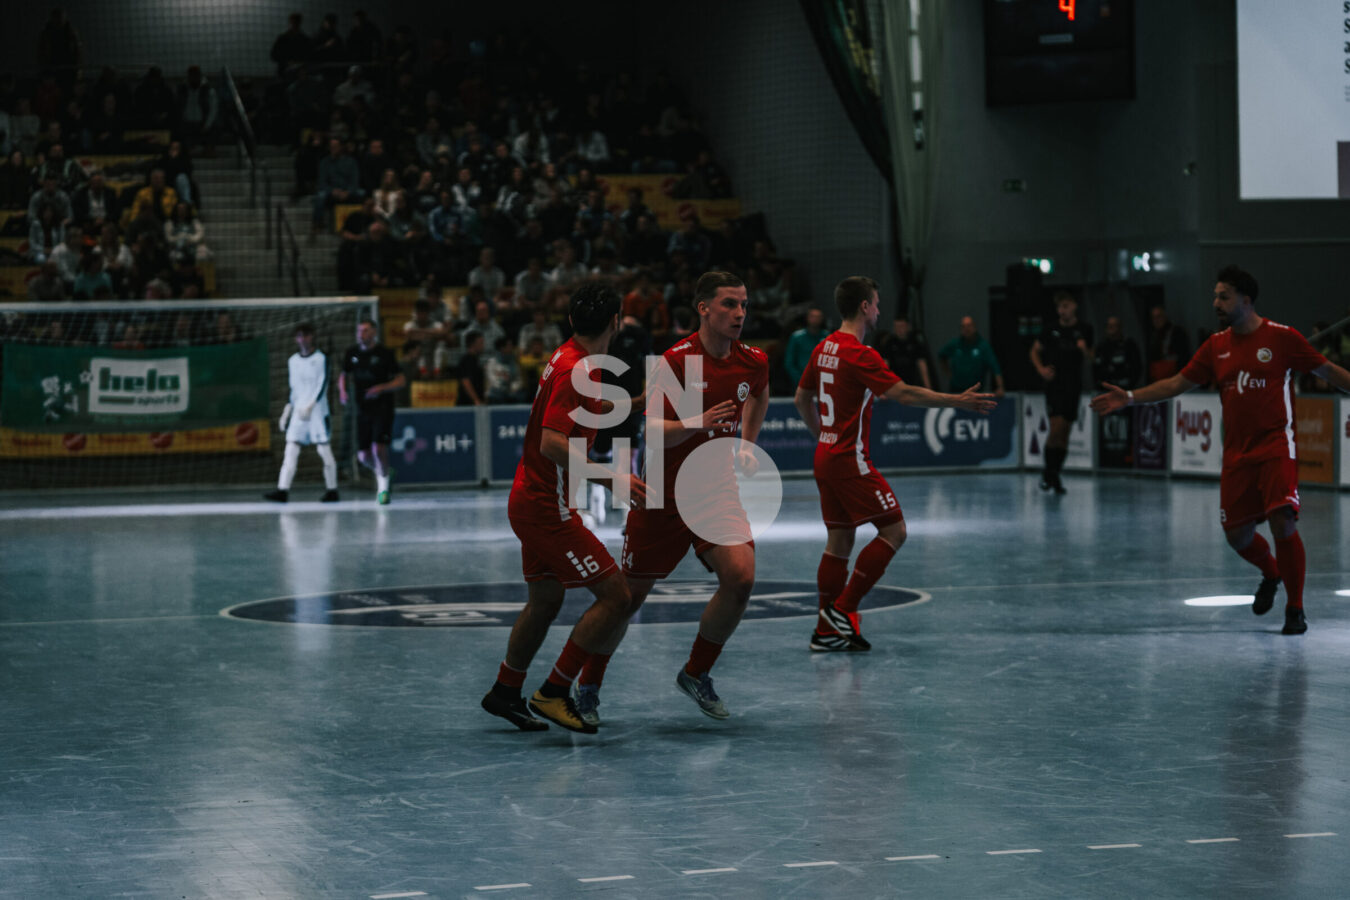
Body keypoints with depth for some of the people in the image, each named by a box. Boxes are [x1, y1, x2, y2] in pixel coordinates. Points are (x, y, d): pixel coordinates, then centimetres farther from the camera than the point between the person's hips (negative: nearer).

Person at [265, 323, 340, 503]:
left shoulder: (321, 358, -2)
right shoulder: (292, 361, 14)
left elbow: (322, 385, -10)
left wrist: (310, 406, -19)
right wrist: (289, 407, 12)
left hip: (317, 411, -5)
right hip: (298, 412, 5)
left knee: (324, 449, -2)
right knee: (291, 449, -5)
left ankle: (332, 490, 7)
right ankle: (283, 490, -11)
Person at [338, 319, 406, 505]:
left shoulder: (385, 353, -6)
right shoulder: (351, 353, 6)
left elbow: (401, 380, -4)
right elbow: (344, 376, 21)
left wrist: (382, 388, -19)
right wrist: (343, 391, 0)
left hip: (383, 407, -4)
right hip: (362, 408, 4)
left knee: (378, 447, -18)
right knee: (363, 456, 3)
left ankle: (383, 487, -1)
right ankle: (380, 470, 35)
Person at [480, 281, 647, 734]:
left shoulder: (568, 359, 9)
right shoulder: (576, 370, -21)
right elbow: (552, 443, -28)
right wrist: (612, 476, -31)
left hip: (532, 501, 10)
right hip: (548, 506, -10)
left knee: (545, 599, 22)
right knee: (616, 596, -10)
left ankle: (504, 692, 34)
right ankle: (554, 693, -5)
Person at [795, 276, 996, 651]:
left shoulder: (824, 348, 10)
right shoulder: (859, 354, -17)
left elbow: (802, 399, 20)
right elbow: (904, 394, -21)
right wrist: (958, 401, -15)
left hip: (825, 457, 9)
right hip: (850, 461, -9)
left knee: (839, 540, 10)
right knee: (893, 529, -4)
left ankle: (827, 631, 9)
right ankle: (843, 608, -6)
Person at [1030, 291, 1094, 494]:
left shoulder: (1084, 330, 5)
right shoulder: (1051, 329, 0)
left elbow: (1089, 358, 12)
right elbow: (1035, 350, 12)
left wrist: (1084, 349, -10)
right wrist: (1041, 369, -4)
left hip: (1074, 385, 2)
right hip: (1054, 384, -2)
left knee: (1065, 432, 6)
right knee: (1057, 428, -14)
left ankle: (1055, 474, 15)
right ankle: (1048, 473, -1)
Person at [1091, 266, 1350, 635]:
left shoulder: (1282, 337, -5)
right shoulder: (1216, 345, 8)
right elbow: (1178, 383, 12)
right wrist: (1130, 397, 5)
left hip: (1276, 445, -5)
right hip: (1237, 453, 5)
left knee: (1282, 523, -19)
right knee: (1237, 534, 2)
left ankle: (1295, 609, -4)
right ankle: (1270, 575, 35)